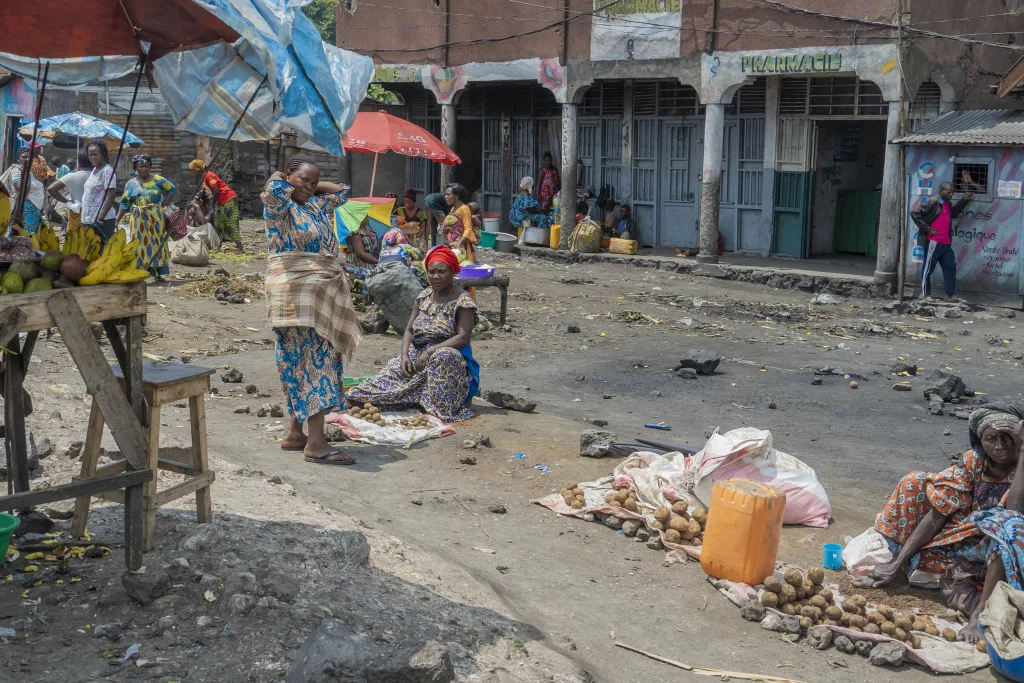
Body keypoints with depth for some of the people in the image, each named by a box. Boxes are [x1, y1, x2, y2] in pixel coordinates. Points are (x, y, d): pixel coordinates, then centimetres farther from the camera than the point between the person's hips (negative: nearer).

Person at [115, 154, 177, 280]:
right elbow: (124, 204, 6)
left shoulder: (157, 179, 3)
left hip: (156, 218, -1)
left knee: (157, 242, 2)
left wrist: (164, 202, -3)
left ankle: (158, 272, 7)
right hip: (139, 220, 1)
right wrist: (117, 219, -3)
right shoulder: (131, 184, 6)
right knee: (140, 244, 0)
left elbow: (172, 189, 9)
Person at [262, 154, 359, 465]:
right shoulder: (279, 205, -6)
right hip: (297, 296, -9)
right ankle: (316, 443, -12)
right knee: (316, 361, -12)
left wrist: (314, 185, 16)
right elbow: (275, 187, -26)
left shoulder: (316, 205, 16)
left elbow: (341, 190, 28)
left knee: (303, 363, 12)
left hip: (321, 295, 9)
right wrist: (284, 180, -5)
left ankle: (294, 432, 20)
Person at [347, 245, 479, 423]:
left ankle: (440, 408, -34)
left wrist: (430, 351, -24)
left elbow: (463, 338, -16)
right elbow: (409, 330, 12)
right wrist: (405, 354, -8)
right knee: (393, 371, -18)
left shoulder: (463, 300, -7)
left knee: (444, 356, -38)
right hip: (417, 356, 6)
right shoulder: (424, 296, 12)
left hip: (447, 358, -6)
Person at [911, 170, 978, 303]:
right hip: (933, 242, -9)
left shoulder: (948, 204, 15)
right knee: (928, 268, 0)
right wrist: (927, 229, -15)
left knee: (950, 267, 9)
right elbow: (914, 213, -15)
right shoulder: (932, 202, -11)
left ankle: (951, 294, 13)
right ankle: (925, 294, 8)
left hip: (946, 243, 9)